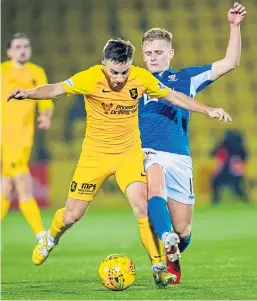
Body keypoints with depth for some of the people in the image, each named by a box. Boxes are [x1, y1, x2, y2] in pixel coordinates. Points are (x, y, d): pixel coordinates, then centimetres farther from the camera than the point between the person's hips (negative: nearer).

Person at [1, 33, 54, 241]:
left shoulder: (37, 73, 10)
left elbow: (46, 103, 8)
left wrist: (46, 116, -14)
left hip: (24, 139, 5)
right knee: (24, 185, -14)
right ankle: (41, 235, -16)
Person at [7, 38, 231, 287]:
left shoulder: (141, 78, -10)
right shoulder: (90, 78, -19)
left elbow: (173, 96, 5)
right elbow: (55, 89, -29)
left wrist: (208, 110, 2)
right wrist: (28, 94, -48)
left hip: (129, 153, 1)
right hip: (95, 154, -1)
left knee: (141, 206, -19)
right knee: (71, 216, 3)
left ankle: (158, 267, -9)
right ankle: (50, 239, 38)